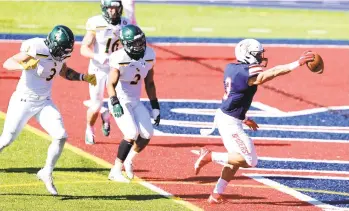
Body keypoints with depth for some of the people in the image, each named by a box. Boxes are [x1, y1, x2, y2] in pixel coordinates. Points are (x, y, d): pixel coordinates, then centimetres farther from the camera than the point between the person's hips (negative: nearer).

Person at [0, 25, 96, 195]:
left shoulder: (59, 54, -3)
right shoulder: (37, 50, -24)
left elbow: (64, 72, 19)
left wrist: (83, 77, 4)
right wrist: (24, 65, -43)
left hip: (45, 102, 6)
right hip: (23, 102, -6)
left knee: (60, 137, -7)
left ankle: (46, 173, 9)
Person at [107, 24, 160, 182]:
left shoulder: (149, 55, -3)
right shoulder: (120, 59, -22)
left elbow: (149, 83, 8)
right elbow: (111, 84, -24)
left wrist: (155, 107, 7)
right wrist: (115, 103, -41)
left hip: (135, 101, 6)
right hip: (120, 101, -6)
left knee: (147, 135, -5)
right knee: (132, 134, -21)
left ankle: (128, 160, 23)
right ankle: (116, 171, -10)